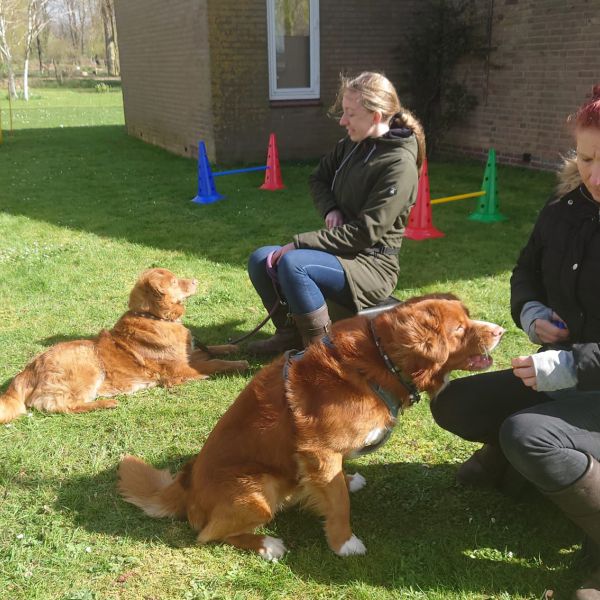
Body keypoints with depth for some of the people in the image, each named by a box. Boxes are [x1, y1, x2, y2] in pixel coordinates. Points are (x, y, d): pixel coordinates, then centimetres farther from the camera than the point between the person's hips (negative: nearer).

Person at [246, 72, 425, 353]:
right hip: (340, 251, 8)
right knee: (260, 260, -6)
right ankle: (290, 332, 7)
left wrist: (300, 243, -21)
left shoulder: (399, 164, -19)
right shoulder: (351, 145, 4)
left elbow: (365, 232, -22)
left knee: (292, 264, -31)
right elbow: (318, 178, 20)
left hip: (372, 266, -8)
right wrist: (330, 209, -3)